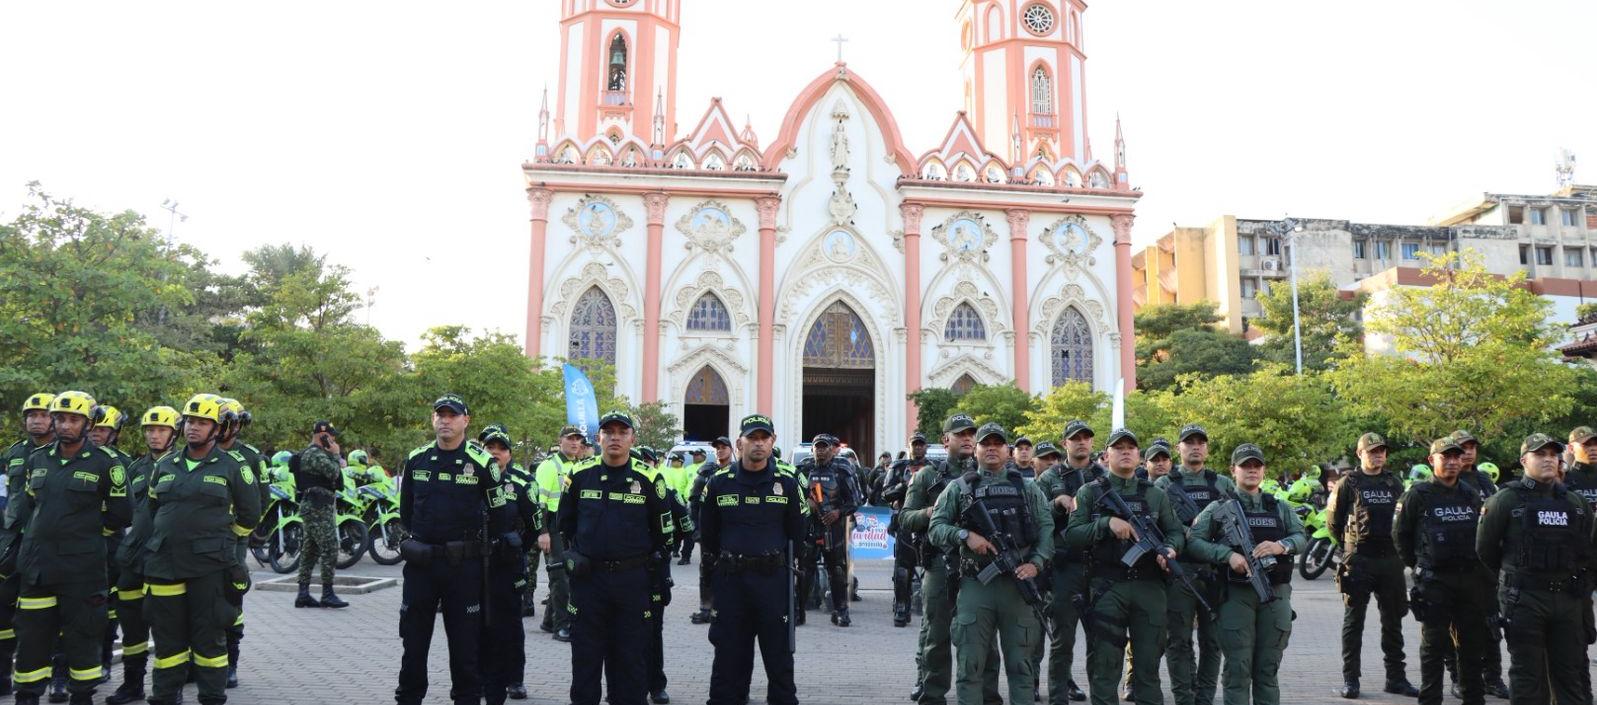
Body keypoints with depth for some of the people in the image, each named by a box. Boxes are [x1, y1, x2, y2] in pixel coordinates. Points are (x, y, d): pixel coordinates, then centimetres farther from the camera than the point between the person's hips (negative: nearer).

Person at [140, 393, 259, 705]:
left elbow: (249, 513, 6)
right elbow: (151, 509, 25)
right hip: (165, 563, 4)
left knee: (209, 635, 2)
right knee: (167, 634, 10)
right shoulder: (165, 466, 12)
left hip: (210, 566, -4)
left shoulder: (232, 467, 0)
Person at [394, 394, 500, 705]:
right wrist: (412, 542, 15)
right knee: (413, 640, 12)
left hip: (464, 565, -3)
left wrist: (480, 544, 3)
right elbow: (405, 508, 18)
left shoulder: (482, 462, -6)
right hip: (419, 563, 3)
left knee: (465, 641, 6)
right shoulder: (416, 459, 5)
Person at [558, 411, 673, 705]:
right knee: (585, 651, 9)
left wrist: (653, 561, 7)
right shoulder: (580, 475, 1)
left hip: (632, 579, -1)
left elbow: (663, 529, 8)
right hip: (587, 576, 1)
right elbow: (564, 521, 16)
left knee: (629, 652, 8)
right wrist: (572, 554, 10)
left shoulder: (648, 479, -2)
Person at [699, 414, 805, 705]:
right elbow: (707, 533, 11)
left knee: (779, 651, 7)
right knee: (729, 651, 9)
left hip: (774, 579, 0)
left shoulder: (787, 482, -1)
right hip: (730, 580, 1)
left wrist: (775, 558, 10)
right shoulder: (719, 482, 0)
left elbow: (798, 532, 8)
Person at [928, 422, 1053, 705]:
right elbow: (935, 528, 4)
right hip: (975, 584, -1)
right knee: (971, 666, 2)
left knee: (1021, 664, 6)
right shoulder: (959, 488, 7)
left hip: (1019, 583, 1)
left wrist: (1036, 563, -8)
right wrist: (965, 535, -13)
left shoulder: (1027, 487, 12)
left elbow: (1047, 528, 6)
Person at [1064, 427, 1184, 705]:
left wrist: (1171, 548, -10)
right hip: (1106, 589, -2)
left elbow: (1176, 531, 12)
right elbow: (1072, 534, -3)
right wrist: (1107, 523, -16)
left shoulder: (1156, 495, 12)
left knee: (1148, 664, 9)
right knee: (1104, 666, 3)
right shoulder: (1090, 493, 4)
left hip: (1149, 588, 2)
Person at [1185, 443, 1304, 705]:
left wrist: (1281, 545, -14)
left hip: (1275, 594, 3)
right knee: (1238, 668, -2)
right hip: (1236, 594, -3)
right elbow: (1194, 541, -4)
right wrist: (1228, 554, -17)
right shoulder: (1219, 508, 4)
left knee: (1268, 668, 9)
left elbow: (1302, 538, 7)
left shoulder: (1280, 507, 15)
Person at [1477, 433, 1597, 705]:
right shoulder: (1506, 500, -3)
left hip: (1569, 599, 4)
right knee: (1528, 675, 2)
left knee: (1573, 674, 10)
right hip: (1524, 599, -4)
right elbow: (1485, 549, 0)